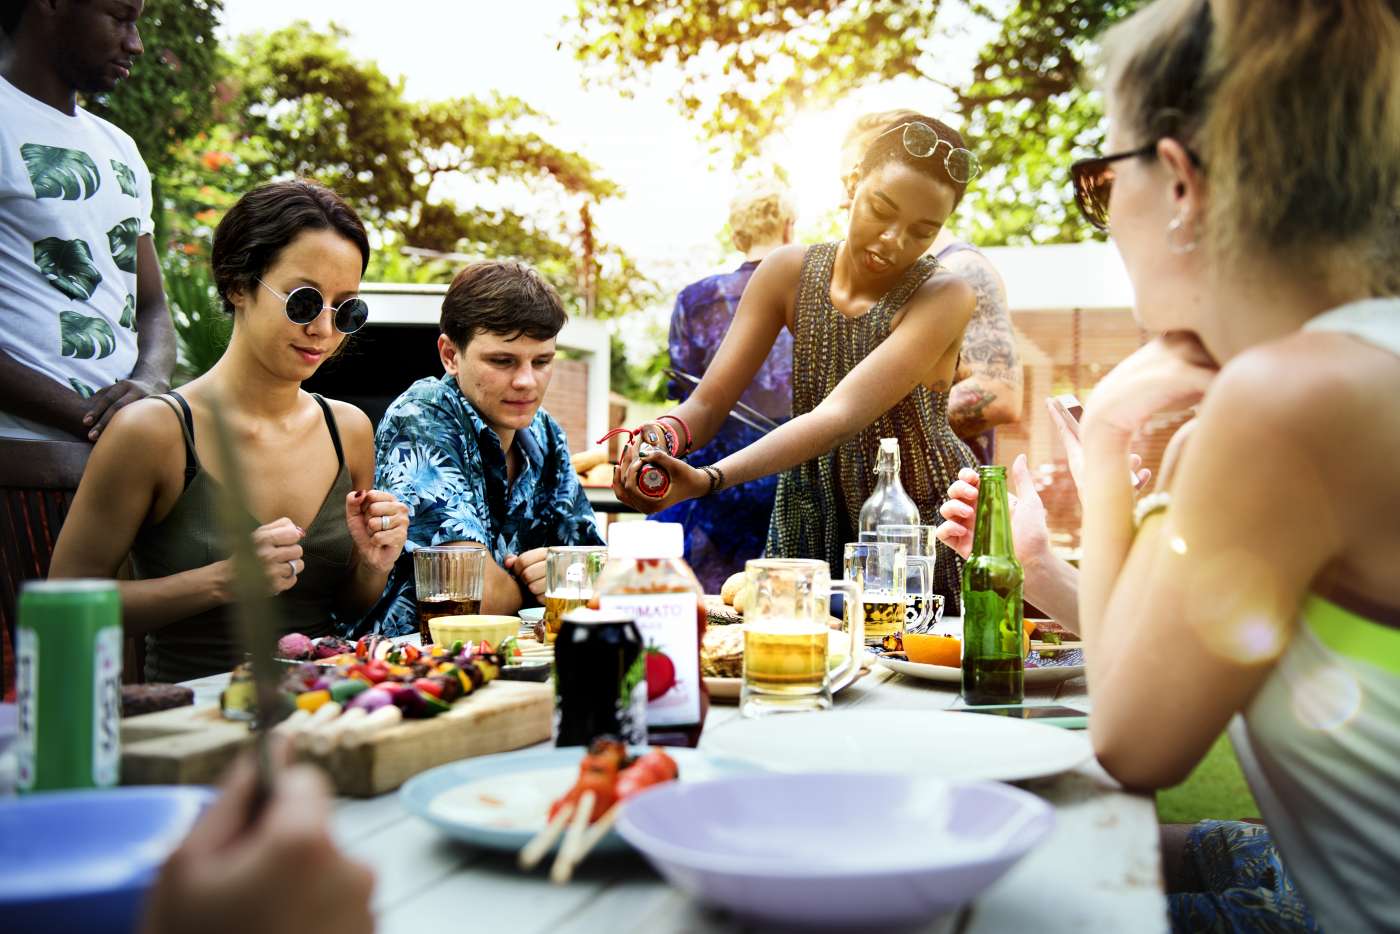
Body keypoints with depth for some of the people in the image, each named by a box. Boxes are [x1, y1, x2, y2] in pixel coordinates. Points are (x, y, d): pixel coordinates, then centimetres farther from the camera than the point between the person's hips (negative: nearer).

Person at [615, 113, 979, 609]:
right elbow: (706, 404, -7)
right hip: (812, 516, 3)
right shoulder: (790, 272, -5)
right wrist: (664, 435, -32)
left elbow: (841, 416, -30)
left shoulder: (943, 296, -17)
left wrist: (707, 479, -42)